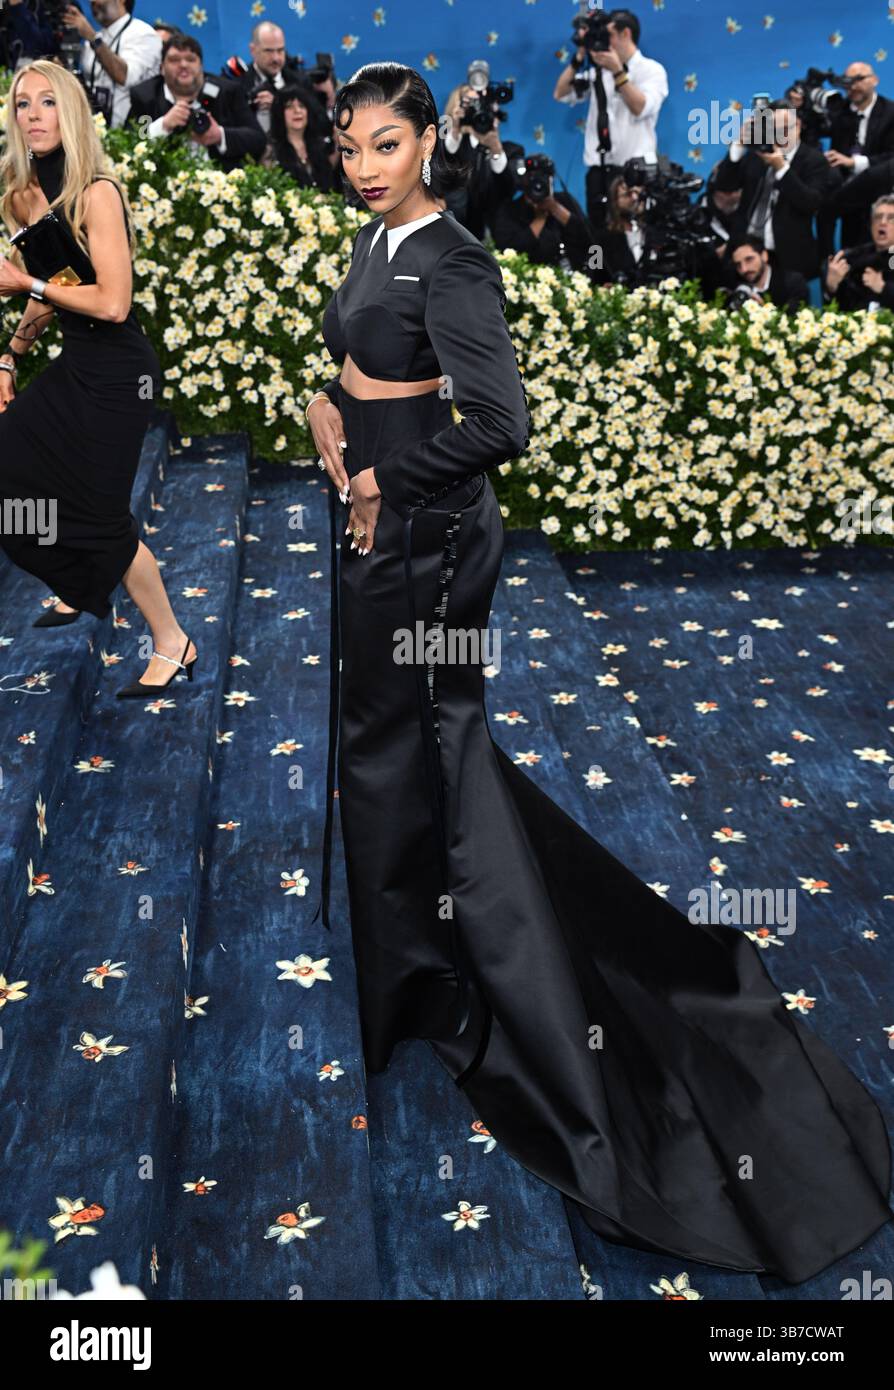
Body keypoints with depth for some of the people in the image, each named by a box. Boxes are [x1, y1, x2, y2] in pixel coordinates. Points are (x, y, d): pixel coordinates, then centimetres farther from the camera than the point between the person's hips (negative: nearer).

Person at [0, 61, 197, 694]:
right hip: (75, 363, 9)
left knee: (104, 513, -3)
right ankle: (82, 590, 38)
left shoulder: (97, 192, -17)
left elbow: (112, 303, -24)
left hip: (116, 371, -8)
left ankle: (173, 644, 14)